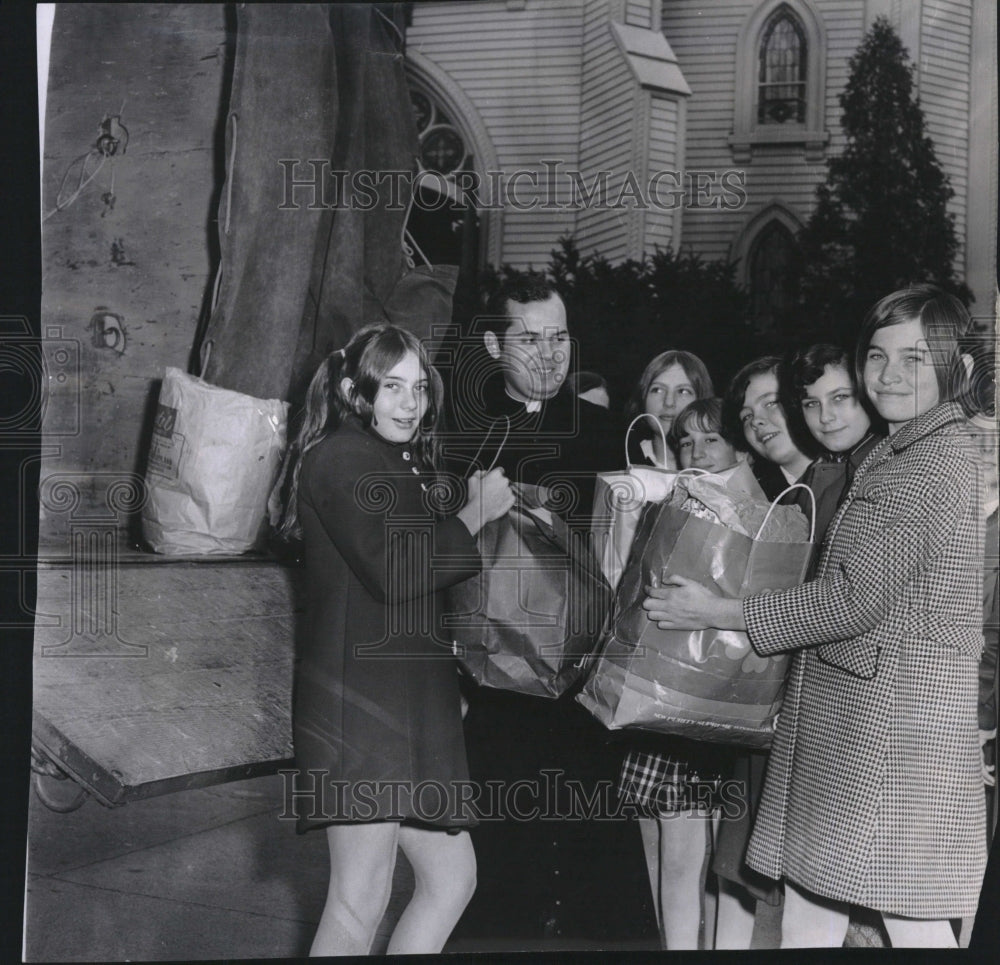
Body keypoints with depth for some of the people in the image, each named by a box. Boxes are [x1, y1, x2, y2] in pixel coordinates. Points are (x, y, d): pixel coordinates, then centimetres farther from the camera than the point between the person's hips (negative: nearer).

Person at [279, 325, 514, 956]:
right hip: (360, 692, -10)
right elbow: (394, 571, -18)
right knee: (361, 900, -8)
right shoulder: (340, 456, -5)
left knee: (453, 878, 9)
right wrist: (476, 514, -8)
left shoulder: (405, 469, 26)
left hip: (410, 697, 10)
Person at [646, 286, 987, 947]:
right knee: (807, 917, 13)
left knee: (912, 923, 0)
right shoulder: (891, 458, 19)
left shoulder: (937, 465, -13)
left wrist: (723, 613, -12)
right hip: (844, 708, 9)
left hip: (894, 710, -9)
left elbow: (857, 598, -18)